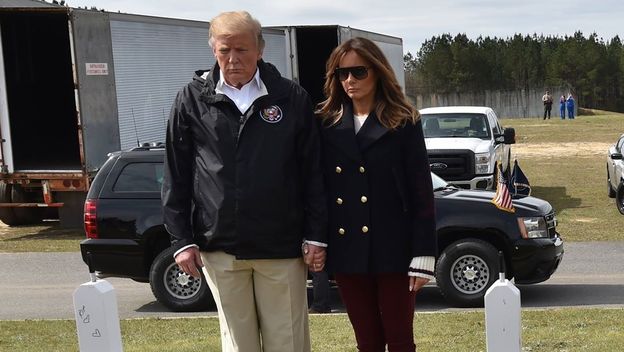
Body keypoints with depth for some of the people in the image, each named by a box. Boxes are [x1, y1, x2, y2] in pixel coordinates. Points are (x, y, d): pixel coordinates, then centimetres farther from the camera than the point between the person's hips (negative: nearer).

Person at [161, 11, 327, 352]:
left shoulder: (291, 98, 2)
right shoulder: (192, 100, 4)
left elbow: (312, 173, 4)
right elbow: (176, 177, 5)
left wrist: (315, 236, 0)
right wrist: (182, 240, 1)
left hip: (281, 247, -1)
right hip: (218, 248, 1)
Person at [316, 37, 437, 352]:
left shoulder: (404, 123, -2)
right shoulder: (326, 124, 6)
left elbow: (422, 193, -5)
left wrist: (423, 256, -9)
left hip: (393, 249, -3)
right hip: (346, 250, 3)